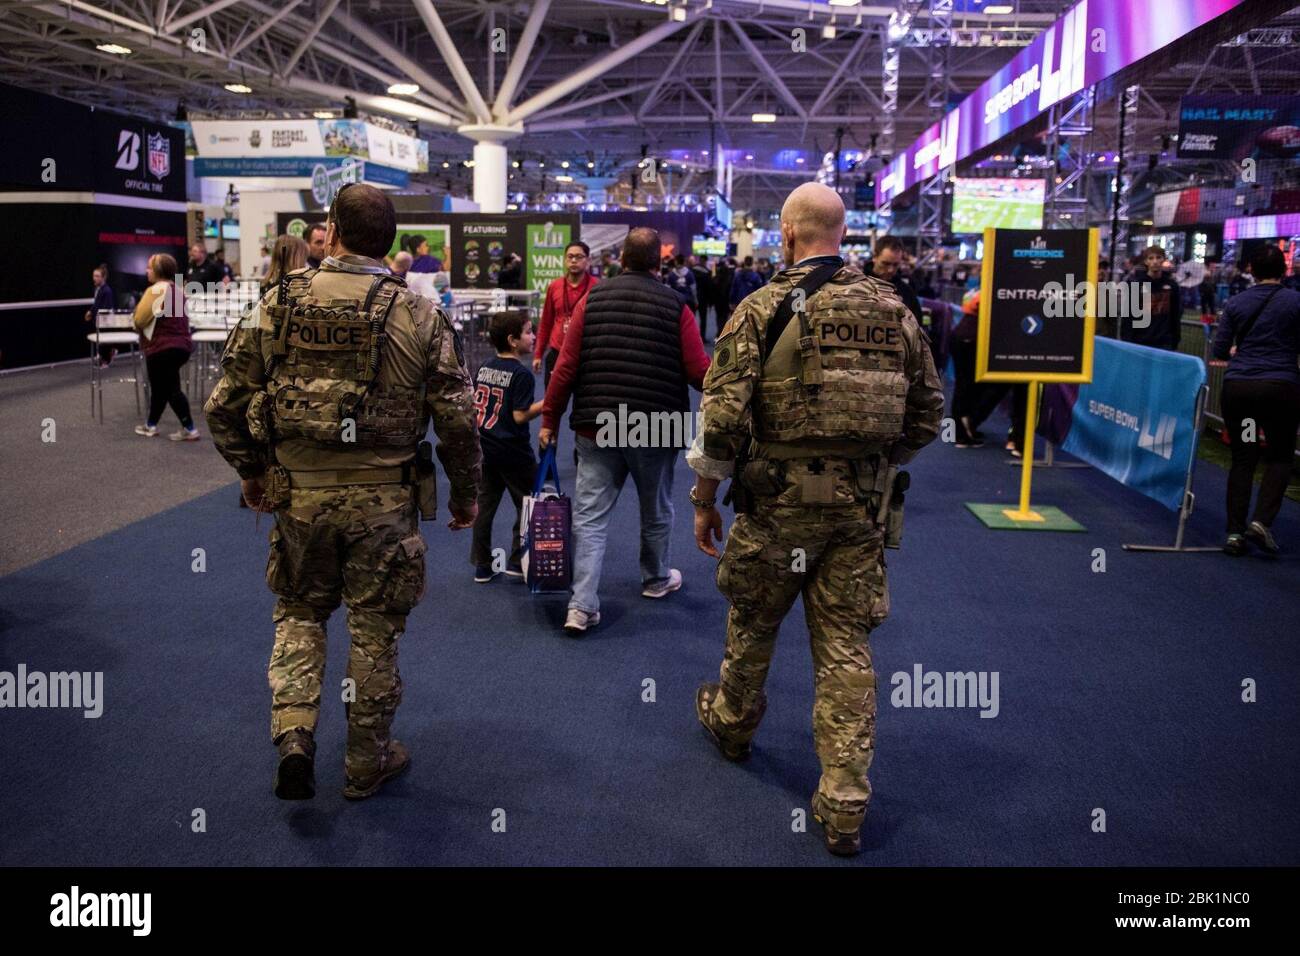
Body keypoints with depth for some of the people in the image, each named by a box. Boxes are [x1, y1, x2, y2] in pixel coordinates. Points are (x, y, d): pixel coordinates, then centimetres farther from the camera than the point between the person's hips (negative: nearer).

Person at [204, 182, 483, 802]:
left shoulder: (275, 307, -2)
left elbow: (223, 407, 1)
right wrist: (466, 494, 7)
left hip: (298, 495, 1)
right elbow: (457, 420, -7)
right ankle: (367, 763, 27)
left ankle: (293, 734, 8)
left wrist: (250, 471, 18)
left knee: (299, 613, 22)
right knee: (375, 631, 13)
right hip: (383, 500, -1)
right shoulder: (419, 316, -7)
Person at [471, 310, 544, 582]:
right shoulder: (521, 374, -15)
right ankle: (517, 561, 12)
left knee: (484, 505, 11)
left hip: (485, 447, 7)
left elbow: (472, 405, 11)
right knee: (527, 504, 9)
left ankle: (482, 566, 16)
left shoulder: (483, 368, 7)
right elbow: (520, 415, -19)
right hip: (513, 452, -7)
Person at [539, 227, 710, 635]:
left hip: (596, 427, 1)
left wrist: (550, 420, 6)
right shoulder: (675, 305, -3)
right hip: (656, 429, -1)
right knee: (656, 512, 20)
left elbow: (565, 366, -2)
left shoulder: (592, 299, 2)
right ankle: (656, 579, 40)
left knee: (589, 517, 4)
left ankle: (582, 606, -3)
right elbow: (699, 371, -7)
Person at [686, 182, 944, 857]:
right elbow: (927, 415, 8)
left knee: (753, 624, 20)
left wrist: (704, 500, -2)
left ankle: (731, 723, 45)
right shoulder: (893, 308, 4)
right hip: (861, 503, 3)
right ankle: (845, 803, 12)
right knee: (847, 646, 9)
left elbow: (723, 418, -14)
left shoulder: (762, 308, -9)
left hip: (780, 497, -3)